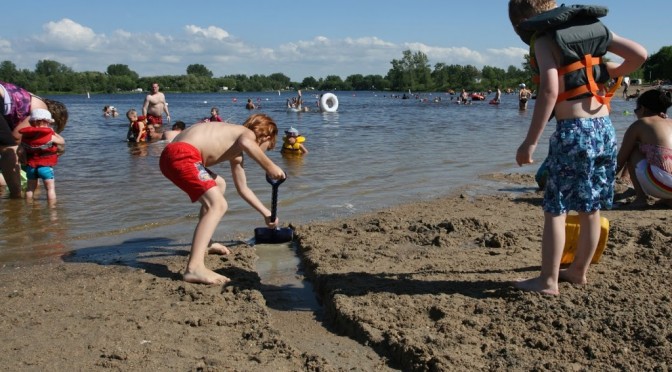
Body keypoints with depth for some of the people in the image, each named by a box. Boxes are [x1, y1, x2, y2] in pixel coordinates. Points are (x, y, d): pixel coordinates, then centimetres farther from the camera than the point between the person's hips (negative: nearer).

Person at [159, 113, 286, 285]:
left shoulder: (236, 154, 31)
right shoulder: (248, 133, 5)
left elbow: (243, 189, 41)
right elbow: (246, 143, -24)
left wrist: (266, 213, 45)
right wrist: (270, 166, -13)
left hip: (171, 155, 10)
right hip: (182, 155, -10)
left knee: (218, 185, 32)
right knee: (218, 204, -19)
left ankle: (203, 244, 35)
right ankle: (195, 268, -33)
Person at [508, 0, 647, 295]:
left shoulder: (543, 38, -4)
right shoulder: (591, 25, 13)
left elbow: (549, 91, -17)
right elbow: (640, 54, 9)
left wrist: (530, 142, -17)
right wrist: (613, 73, 28)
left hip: (573, 131, -7)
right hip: (604, 128, 7)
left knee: (555, 210, 3)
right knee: (590, 209, 16)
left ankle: (548, 281, 7)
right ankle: (579, 271, 29)